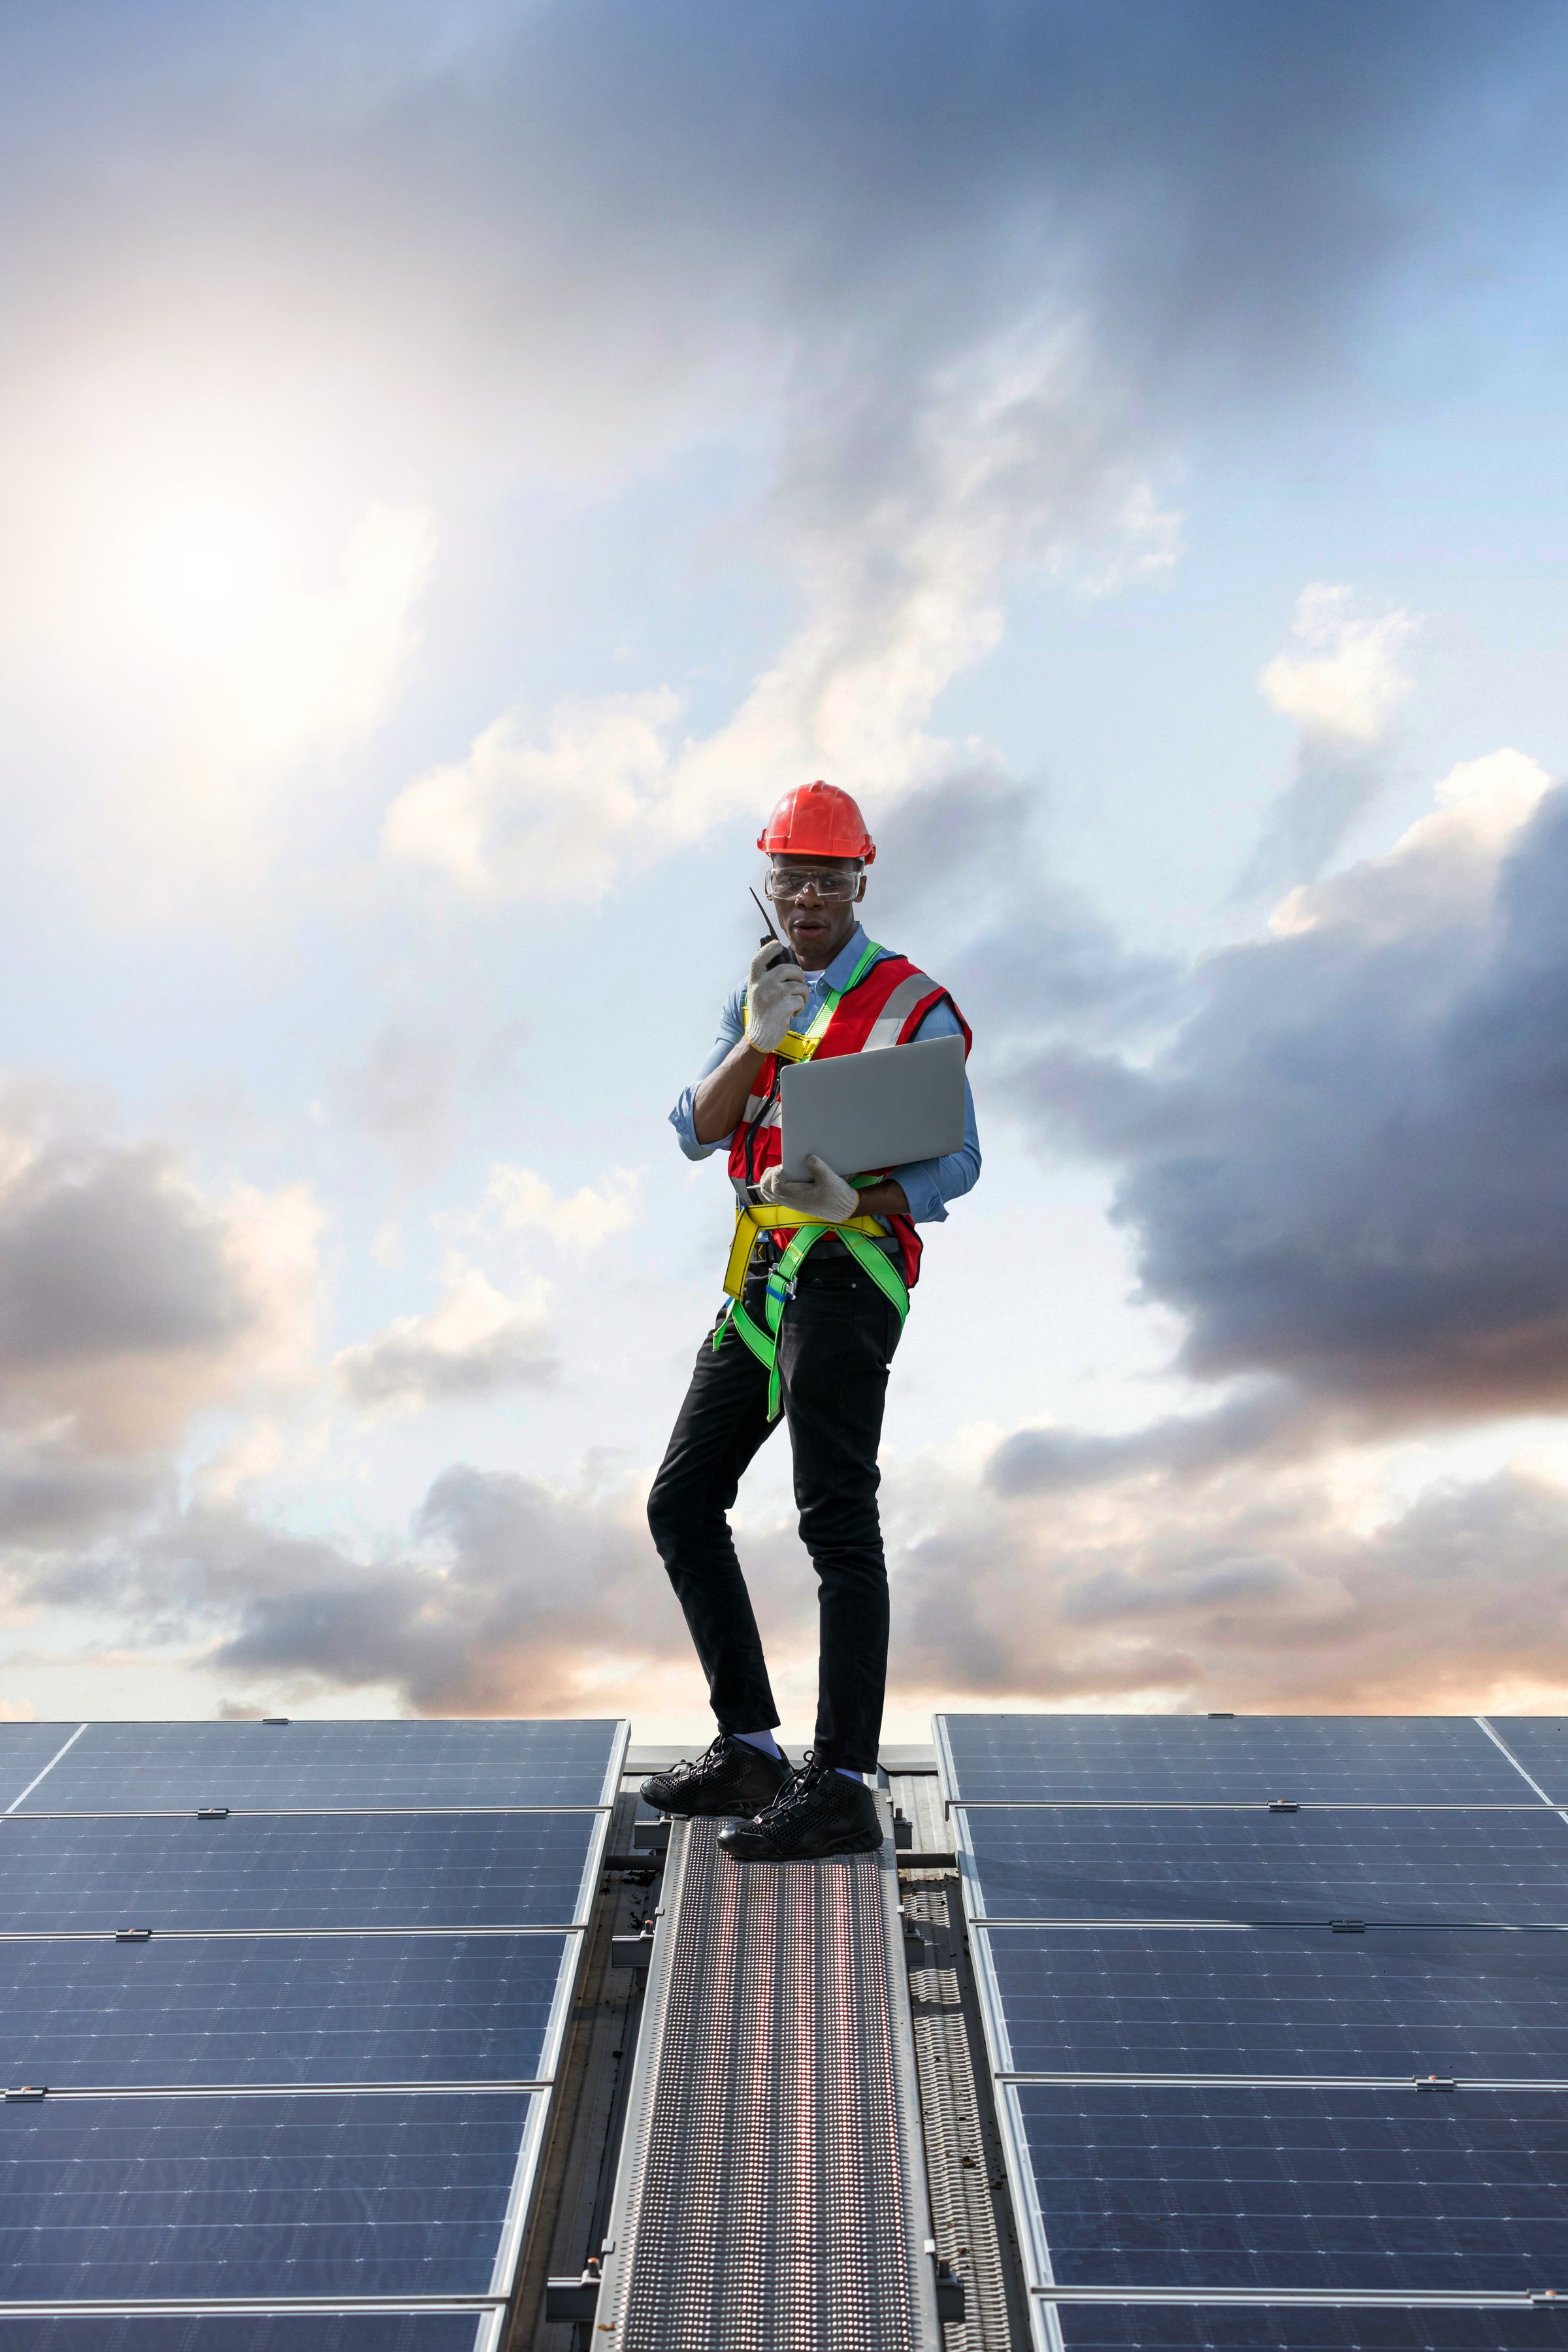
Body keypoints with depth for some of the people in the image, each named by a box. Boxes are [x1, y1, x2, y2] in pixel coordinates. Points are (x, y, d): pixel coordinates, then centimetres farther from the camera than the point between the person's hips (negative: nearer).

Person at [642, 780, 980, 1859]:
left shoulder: (914, 1007, -3)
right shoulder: (758, 997, 16)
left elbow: (958, 1163, -6)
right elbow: (698, 1133, 3)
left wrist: (854, 1201, -25)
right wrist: (763, 1038, -14)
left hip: (849, 1273, -7)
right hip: (764, 1279, 8)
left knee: (837, 1522, -10)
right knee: (682, 1506, 7)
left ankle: (841, 1790, -3)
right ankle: (749, 1752, 16)